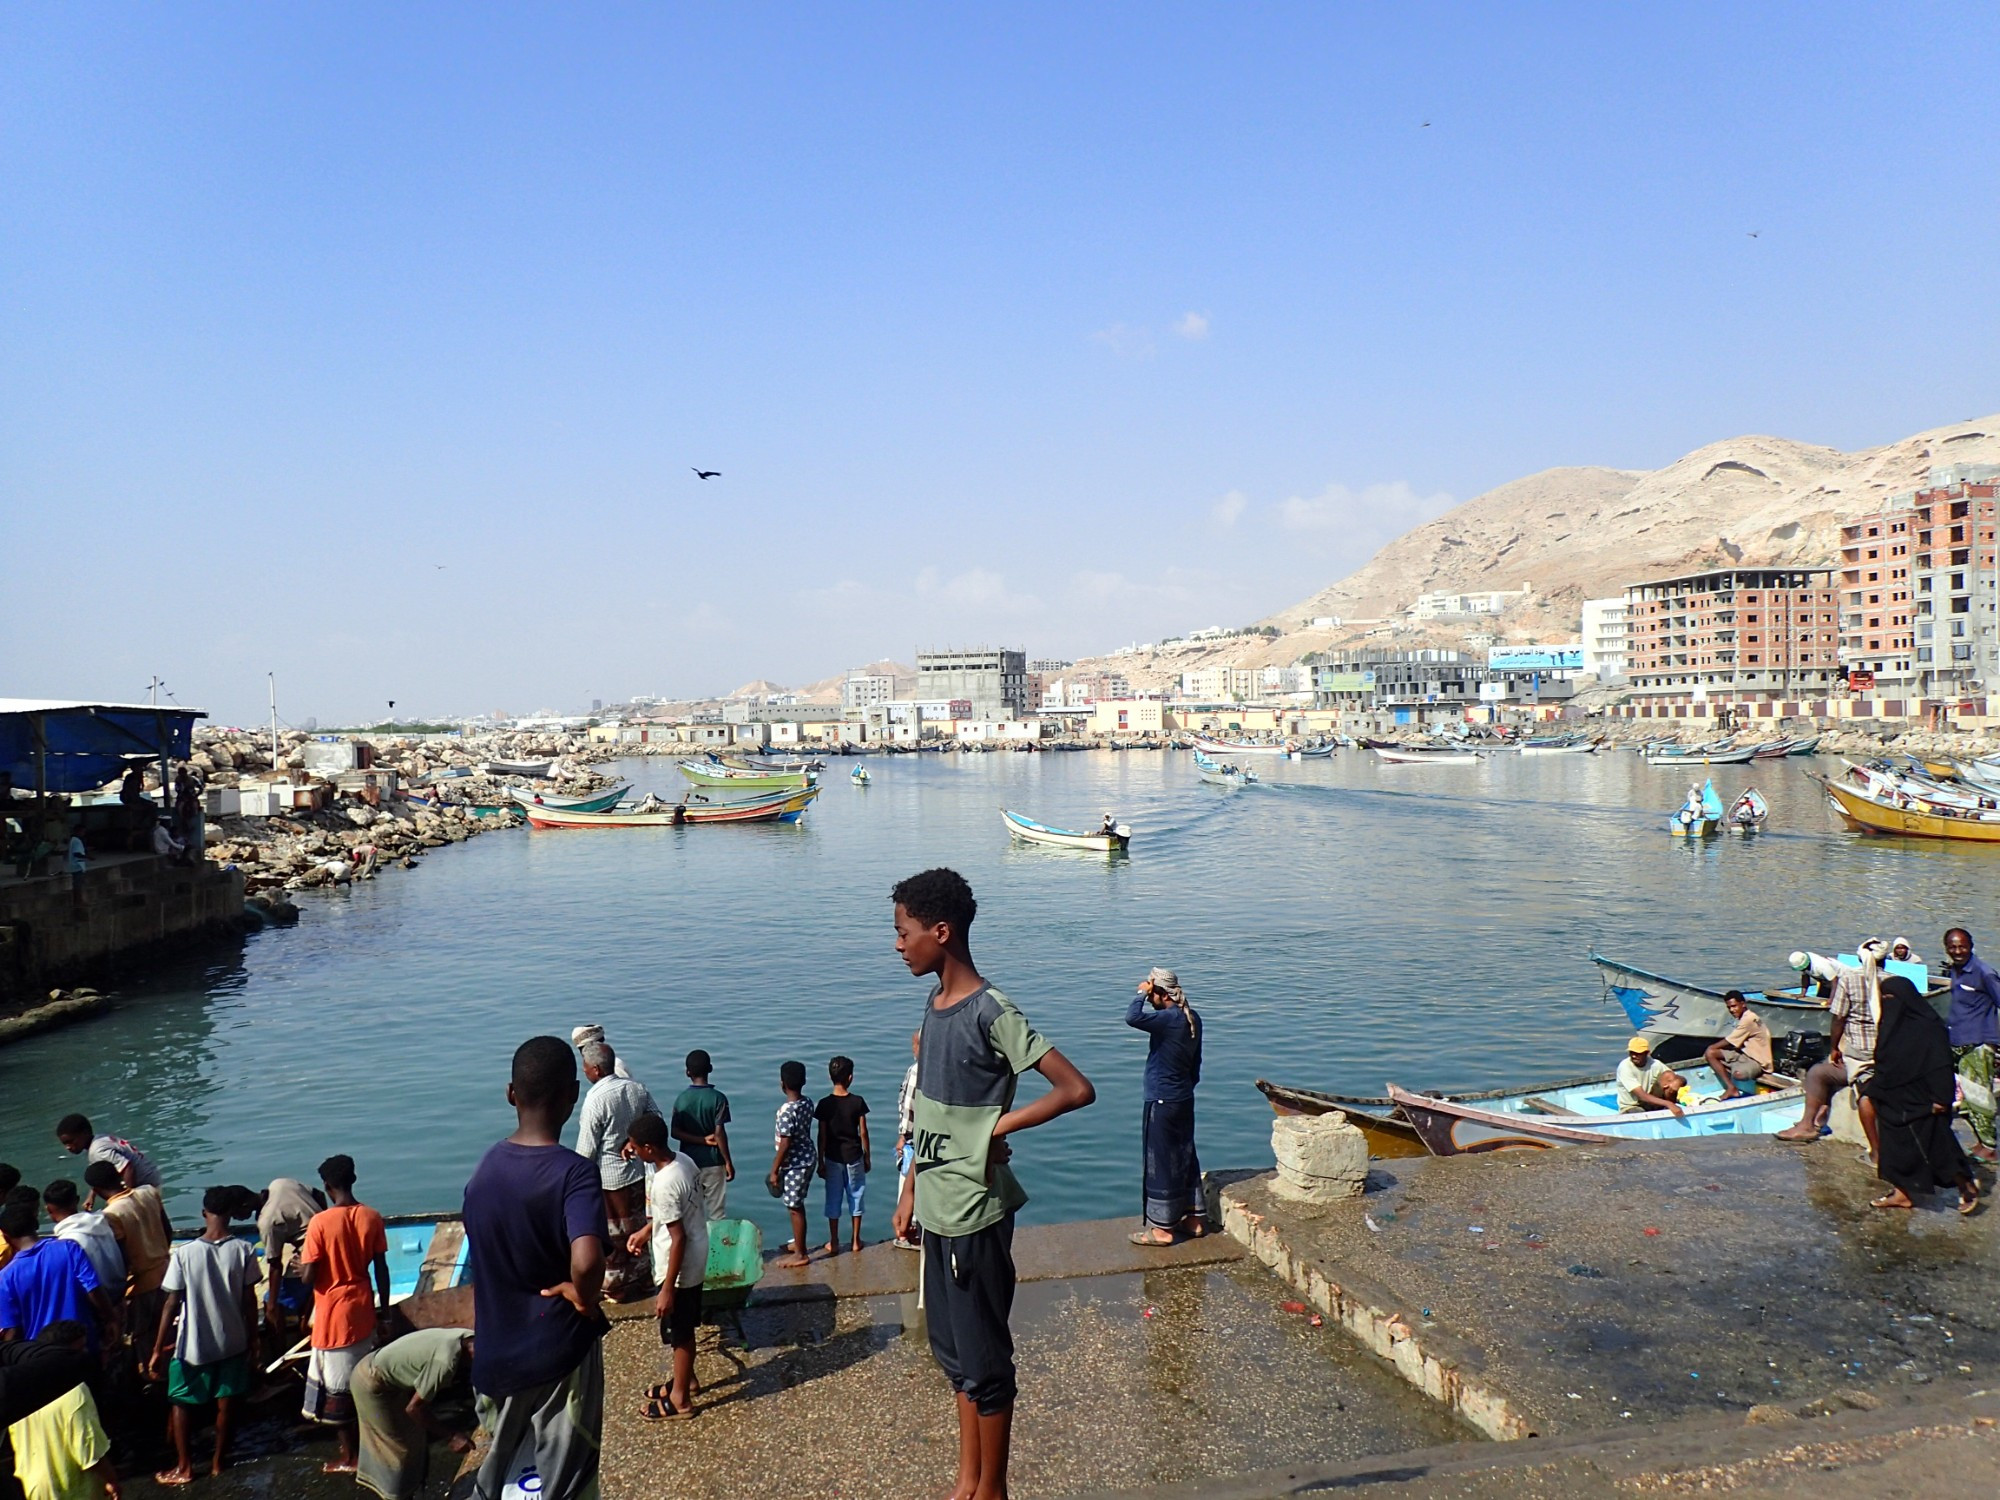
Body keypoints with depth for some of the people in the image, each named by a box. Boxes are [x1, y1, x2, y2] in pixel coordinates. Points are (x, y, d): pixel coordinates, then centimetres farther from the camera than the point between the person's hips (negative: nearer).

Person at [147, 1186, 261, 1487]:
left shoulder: (183, 1253, -16)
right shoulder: (244, 1250, -11)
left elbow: (172, 1304, -12)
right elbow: (250, 1301, -5)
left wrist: (157, 1350, -2)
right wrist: (253, 1342, 6)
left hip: (193, 1345, -1)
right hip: (233, 1342, 1)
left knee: (182, 1404, 18)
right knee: (226, 1402, 16)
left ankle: (184, 1467, 24)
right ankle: (219, 1461, 27)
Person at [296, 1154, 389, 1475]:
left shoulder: (320, 1222, -18)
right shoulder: (372, 1218, -5)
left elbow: (308, 1277, -16)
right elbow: (381, 1270, 1)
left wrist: (299, 1263, 6)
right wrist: (384, 1308, 13)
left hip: (334, 1314, -5)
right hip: (363, 1310, 5)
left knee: (336, 1386, 8)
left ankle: (348, 1457, 16)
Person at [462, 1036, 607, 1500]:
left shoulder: (485, 1167, -2)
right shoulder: (573, 1172, -22)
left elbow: (489, 1261, 10)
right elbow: (586, 1261, -38)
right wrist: (584, 1298, -18)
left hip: (495, 1356, 6)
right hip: (559, 1356, -6)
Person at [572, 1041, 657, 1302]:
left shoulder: (595, 1099, -23)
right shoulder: (637, 1087, -4)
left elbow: (586, 1148, -17)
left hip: (607, 1177, -6)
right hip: (635, 1171, 6)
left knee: (611, 1235, 9)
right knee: (637, 1227, 19)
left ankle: (614, 1287, 22)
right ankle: (638, 1278, 33)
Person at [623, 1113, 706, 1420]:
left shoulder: (664, 1184, -31)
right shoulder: (682, 1160, -3)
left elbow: (678, 1239, -27)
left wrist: (667, 1290, -21)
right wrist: (646, 1230, 22)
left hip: (679, 1267, -9)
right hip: (694, 1261, 9)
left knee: (679, 1334, 10)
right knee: (684, 1329, 25)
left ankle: (680, 1399, 27)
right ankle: (685, 1380, 43)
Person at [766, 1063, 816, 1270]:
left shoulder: (786, 1111, -25)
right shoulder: (808, 1103, 0)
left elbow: (785, 1144, -22)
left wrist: (774, 1170, -12)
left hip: (794, 1164, -8)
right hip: (806, 1159, 8)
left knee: (795, 1208, 4)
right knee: (797, 1205, 22)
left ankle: (800, 1254, 14)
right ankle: (799, 1244, 36)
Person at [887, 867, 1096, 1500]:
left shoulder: (991, 1014, -20)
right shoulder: (934, 1005, 6)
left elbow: (1077, 1089, -24)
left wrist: (1000, 1126, -18)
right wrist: (912, 1187, 17)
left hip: (974, 1216, -8)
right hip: (938, 1211, 9)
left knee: (983, 1360, 7)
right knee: (953, 1353, 20)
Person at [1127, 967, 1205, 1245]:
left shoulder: (1170, 1019, -22)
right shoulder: (1192, 1018, 6)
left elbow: (1132, 1017, -37)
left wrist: (1141, 993, -22)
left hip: (1162, 1102, -9)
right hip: (1184, 1099, 9)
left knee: (1161, 1162, 1)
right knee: (1185, 1158, 18)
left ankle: (1162, 1228, 10)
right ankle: (1195, 1218, 27)